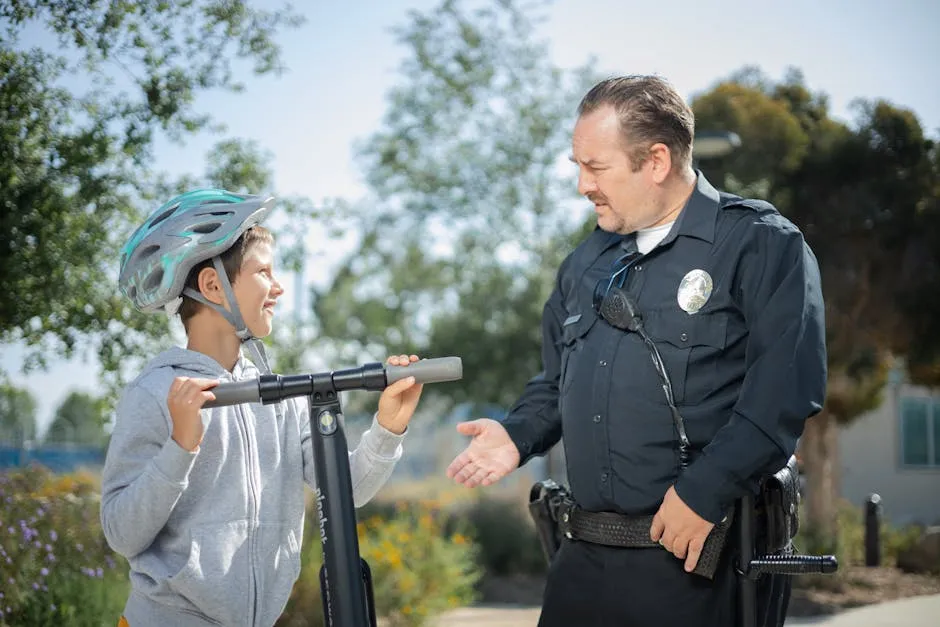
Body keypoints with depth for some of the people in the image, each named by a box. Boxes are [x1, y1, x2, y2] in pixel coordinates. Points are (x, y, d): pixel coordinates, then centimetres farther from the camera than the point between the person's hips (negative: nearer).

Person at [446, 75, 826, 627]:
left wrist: (705, 492, -21)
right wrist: (518, 435, 5)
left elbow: (787, 387, -17)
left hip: (703, 560, -6)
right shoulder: (587, 262, 16)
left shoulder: (762, 244, -7)